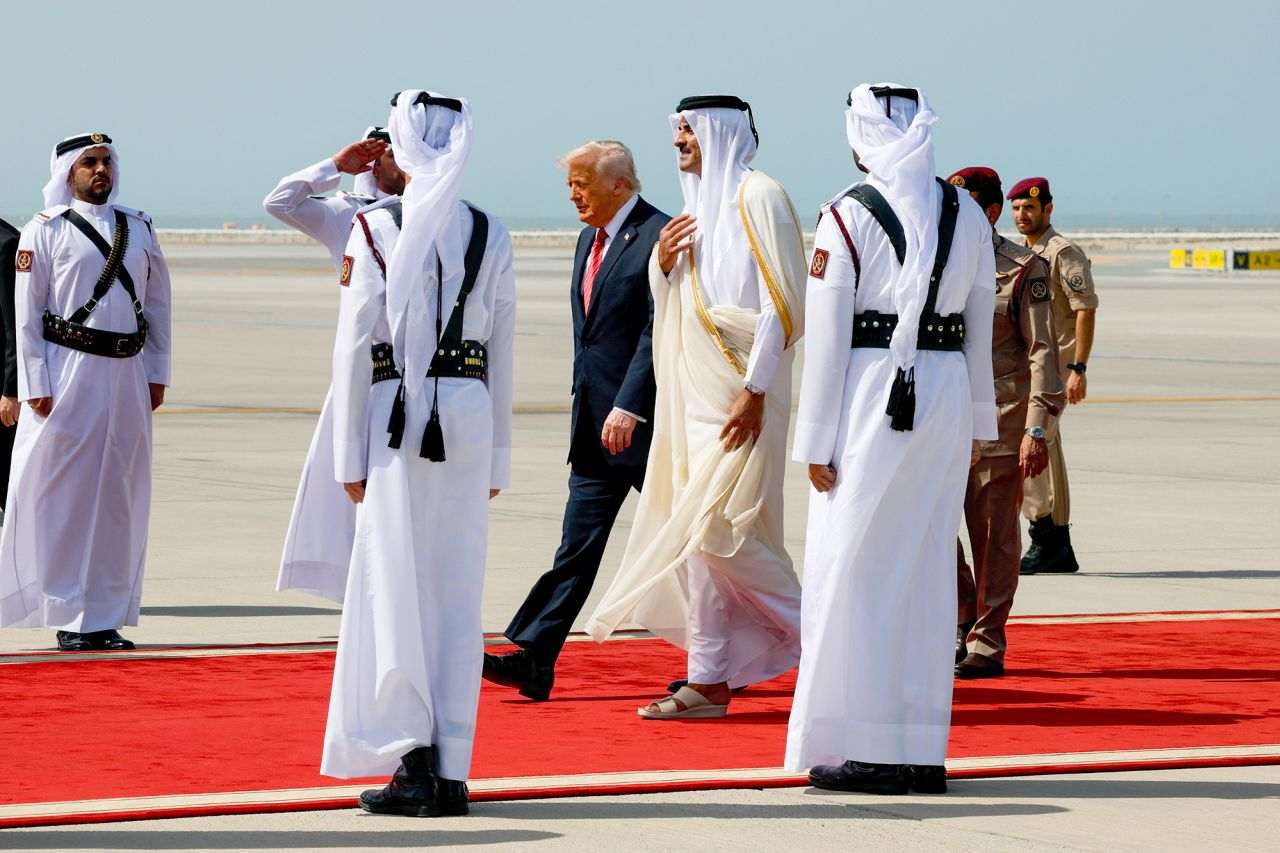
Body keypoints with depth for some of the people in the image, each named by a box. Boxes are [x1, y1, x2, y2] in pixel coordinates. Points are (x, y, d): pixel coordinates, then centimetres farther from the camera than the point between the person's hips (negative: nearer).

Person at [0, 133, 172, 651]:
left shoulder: (138, 228, 13)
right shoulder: (45, 231, 0)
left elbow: (157, 303, 18)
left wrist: (157, 373, 11)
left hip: (127, 375, 4)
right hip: (68, 373, -4)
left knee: (119, 497, 6)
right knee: (63, 495, -3)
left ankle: (107, 617, 12)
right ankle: (70, 614, 2)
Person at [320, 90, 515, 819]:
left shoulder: (376, 230, -5)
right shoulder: (491, 236, 5)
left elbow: (354, 347, -6)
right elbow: (503, 353, 8)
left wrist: (350, 453, 0)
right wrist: (497, 458, 15)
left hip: (399, 415, -3)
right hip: (469, 413, 3)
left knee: (397, 586, 3)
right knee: (458, 593, 7)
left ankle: (414, 757, -5)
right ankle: (450, 771, 8)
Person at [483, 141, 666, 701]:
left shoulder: (658, 236, -13)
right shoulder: (590, 241, 15)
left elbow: (658, 332, -20)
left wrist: (628, 408, -24)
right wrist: (588, 410, 19)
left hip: (643, 422, -8)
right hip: (595, 424, 8)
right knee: (577, 547, 3)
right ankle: (534, 660, -3)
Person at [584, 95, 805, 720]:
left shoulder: (756, 196, -8)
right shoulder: (697, 207, 17)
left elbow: (782, 303, -15)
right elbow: (669, 309, 24)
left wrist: (754, 390, -20)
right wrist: (662, 264, 3)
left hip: (738, 394, -9)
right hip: (693, 393, 9)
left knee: (715, 527, -13)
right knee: (697, 532, 5)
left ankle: (815, 632, 1)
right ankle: (709, 682, 6)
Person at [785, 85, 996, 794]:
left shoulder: (849, 215, -9)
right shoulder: (967, 215, 7)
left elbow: (826, 333, -8)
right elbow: (981, 328, 12)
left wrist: (816, 440, -5)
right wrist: (979, 420, 21)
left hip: (871, 392, -5)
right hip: (945, 398, 5)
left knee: (854, 568, 1)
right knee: (928, 569, 11)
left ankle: (867, 751, 0)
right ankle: (922, 751, 14)